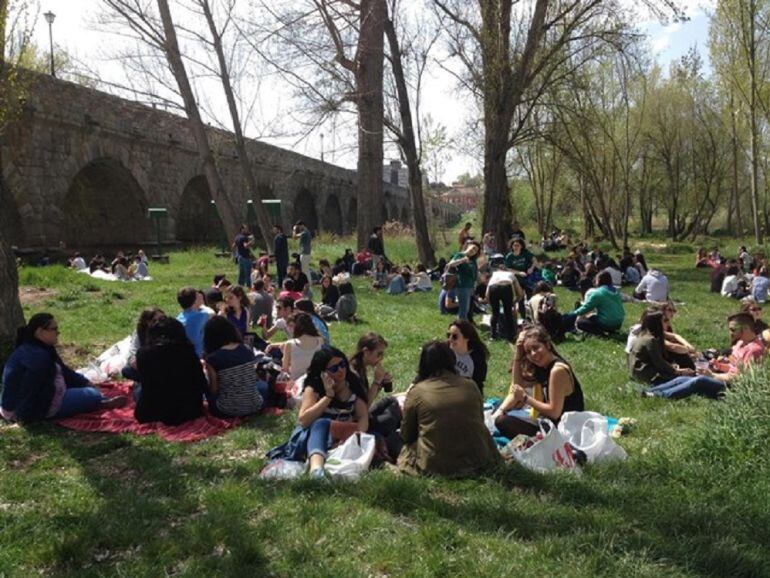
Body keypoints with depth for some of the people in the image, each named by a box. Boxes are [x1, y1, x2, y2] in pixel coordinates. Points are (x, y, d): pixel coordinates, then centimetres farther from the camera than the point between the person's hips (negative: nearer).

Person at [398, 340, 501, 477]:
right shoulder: (470, 386, 1)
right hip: (476, 460, 3)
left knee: (407, 447, 24)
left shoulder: (416, 392, -6)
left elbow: (406, 435, 3)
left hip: (434, 465, -3)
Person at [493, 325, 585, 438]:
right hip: (550, 421, 10)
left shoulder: (558, 370, -24)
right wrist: (517, 355, -1)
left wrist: (525, 398, -17)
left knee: (503, 422, -13)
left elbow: (554, 412, -24)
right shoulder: (542, 366, 4)